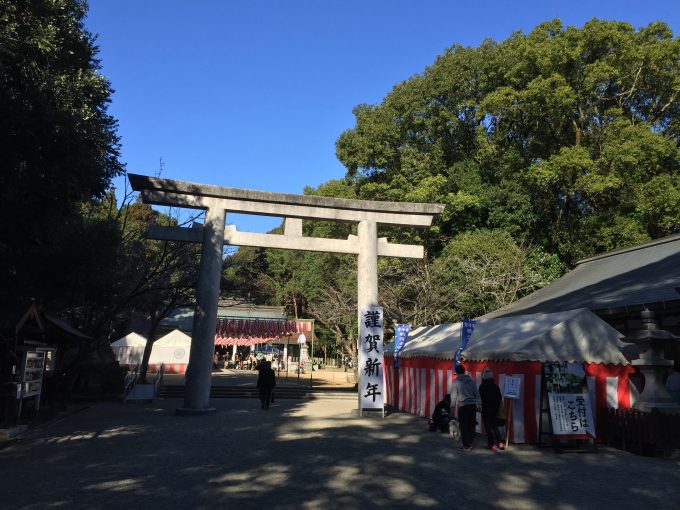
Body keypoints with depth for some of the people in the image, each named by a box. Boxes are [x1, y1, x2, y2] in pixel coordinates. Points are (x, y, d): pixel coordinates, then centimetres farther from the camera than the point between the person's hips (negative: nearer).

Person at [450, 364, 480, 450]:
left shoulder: (456, 382, -3)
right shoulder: (471, 380, 8)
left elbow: (453, 396, -1)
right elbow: (477, 394, 10)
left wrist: (454, 403, 16)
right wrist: (477, 403, 18)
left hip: (462, 406, -4)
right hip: (473, 405, 4)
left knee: (464, 426, 5)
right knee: (471, 425, 14)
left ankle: (466, 446, 9)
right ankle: (470, 443, 18)